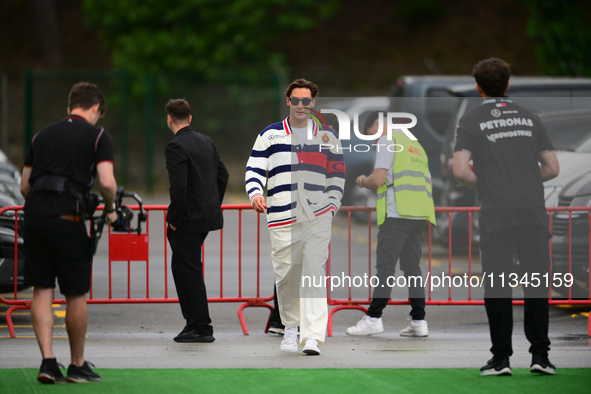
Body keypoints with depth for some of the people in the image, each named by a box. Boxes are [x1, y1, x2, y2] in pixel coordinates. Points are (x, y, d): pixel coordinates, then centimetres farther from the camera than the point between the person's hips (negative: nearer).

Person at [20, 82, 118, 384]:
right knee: (76, 295, 7)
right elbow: (107, 182, -8)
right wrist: (110, 210, 9)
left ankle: (47, 361, 0)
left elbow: (24, 185, 18)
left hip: (33, 214, 4)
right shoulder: (97, 135, 4)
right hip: (66, 219, -4)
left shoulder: (44, 134, 19)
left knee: (42, 291, 9)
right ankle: (77, 366, 16)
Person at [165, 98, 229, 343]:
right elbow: (222, 175, 16)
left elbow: (178, 186, -23)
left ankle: (202, 328, 0)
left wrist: (174, 219, -14)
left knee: (190, 271, -2)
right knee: (181, 267, 19)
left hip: (188, 220, -9)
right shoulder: (206, 141, 11)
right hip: (208, 215, 9)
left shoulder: (176, 146, -16)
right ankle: (193, 320, 20)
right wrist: (214, 207, 21)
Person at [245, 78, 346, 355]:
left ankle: (312, 337, -18)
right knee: (286, 276, 4)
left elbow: (338, 173, 19)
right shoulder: (270, 135, 9)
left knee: (314, 275, -12)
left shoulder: (327, 137, 13)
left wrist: (333, 203, 5)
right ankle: (290, 327, 27)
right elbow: (254, 169, 7)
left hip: (318, 218, 0)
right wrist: (255, 194, -12)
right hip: (282, 218, 1)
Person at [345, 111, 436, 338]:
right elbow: (427, 186, 27)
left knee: (385, 265, -8)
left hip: (397, 213, -8)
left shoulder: (387, 142, 0)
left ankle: (374, 318, -10)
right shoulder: (415, 146, 27)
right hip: (419, 215, 8)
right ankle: (418, 321, -1)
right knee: (412, 266, 6)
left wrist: (363, 182, 9)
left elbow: (378, 179, -13)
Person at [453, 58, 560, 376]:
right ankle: (540, 355, 3)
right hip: (534, 211, 3)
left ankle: (501, 358, 1)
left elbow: (460, 171, -8)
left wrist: (483, 184, 11)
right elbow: (552, 168, 12)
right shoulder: (529, 118, 14)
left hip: (496, 214, -2)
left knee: (497, 285, 2)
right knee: (536, 282, 6)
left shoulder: (471, 121, 3)